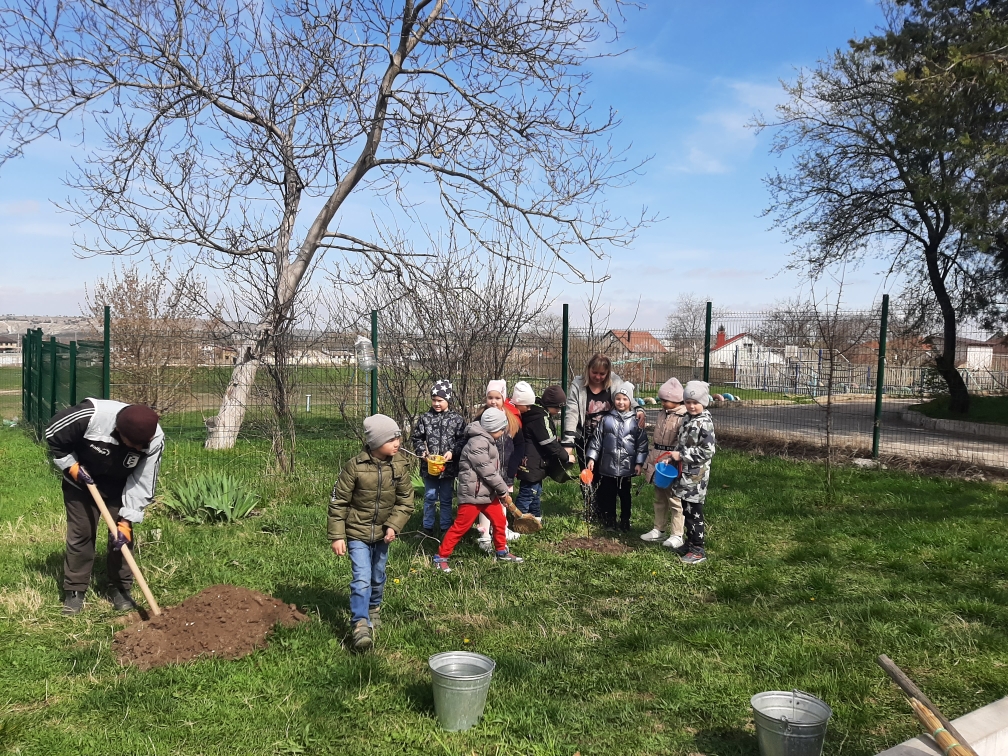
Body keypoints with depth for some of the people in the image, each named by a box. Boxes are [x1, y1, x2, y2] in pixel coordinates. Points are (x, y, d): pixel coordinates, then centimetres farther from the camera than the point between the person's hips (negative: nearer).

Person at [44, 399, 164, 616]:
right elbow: (53, 434, -19)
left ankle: (120, 588, 14)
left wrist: (126, 521, -28)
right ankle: (74, 590, 13)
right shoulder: (91, 415, -39)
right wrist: (72, 467, -20)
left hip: (120, 486, 1)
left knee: (122, 534, -2)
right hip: (81, 480, -1)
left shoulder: (155, 440, -32)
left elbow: (142, 484, -24)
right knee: (80, 533, 0)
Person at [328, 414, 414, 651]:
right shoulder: (355, 466, -19)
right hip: (357, 533, -4)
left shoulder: (400, 465, -10)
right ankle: (361, 624, -8)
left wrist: (394, 525, -14)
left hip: (382, 533, 4)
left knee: (378, 577, 19)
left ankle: (374, 609, 44)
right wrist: (337, 536, -11)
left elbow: (405, 500, -1)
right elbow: (338, 502, -11)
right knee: (361, 579, -13)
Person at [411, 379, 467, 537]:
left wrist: (452, 452, -17)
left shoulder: (457, 419, -1)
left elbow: (462, 440, -3)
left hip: (449, 466, -1)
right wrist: (422, 451, -11)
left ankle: (446, 527, 23)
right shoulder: (425, 418, 1)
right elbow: (417, 438, 5)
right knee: (430, 497, 11)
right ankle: (428, 526, 22)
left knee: (446, 499, 11)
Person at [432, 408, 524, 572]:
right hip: (473, 493, -10)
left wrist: (502, 490, 6)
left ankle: (502, 552, 35)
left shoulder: (489, 441, 11)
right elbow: (487, 471, -22)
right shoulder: (478, 443, -22)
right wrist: (504, 491, -12)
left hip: (488, 492, 10)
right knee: (461, 526, -2)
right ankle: (441, 557, 8)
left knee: (499, 521, 17)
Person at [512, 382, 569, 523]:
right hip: (532, 464, -11)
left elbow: (551, 440, 18)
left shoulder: (537, 413, 11)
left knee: (536, 492, 20)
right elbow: (550, 443, -20)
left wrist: (562, 452, 9)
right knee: (527, 493, -4)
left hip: (535, 463, 11)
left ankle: (536, 519, 32)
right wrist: (566, 457, -7)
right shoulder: (541, 417, -20)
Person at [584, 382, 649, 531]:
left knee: (625, 494, 11)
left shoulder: (636, 420, -2)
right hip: (608, 464, 1)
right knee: (608, 494, 10)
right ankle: (609, 520, 24)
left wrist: (639, 463, -5)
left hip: (627, 466, -1)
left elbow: (642, 442, -1)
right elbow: (597, 439, 4)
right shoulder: (606, 419, 1)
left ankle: (625, 521, 24)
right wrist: (592, 458, 0)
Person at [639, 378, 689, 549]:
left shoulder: (684, 417, -16)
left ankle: (677, 535, 8)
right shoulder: (662, 413, 10)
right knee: (659, 498, 17)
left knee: (675, 499, 0)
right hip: (657, 462, 8)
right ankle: (658, 529, 28)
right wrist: (650, 459, 19)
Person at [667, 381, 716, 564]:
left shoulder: (705, 423, -16)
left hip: (696, 476, -8)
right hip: (685, 473, 8)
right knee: (687, 510, 16)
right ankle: (690, 542, 28)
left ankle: (698, 550, 7)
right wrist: (675, 456, 8)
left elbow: (707, 452, -20)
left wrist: (681, 455, -18)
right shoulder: (687, 419, 11)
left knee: (694, 512, -2)